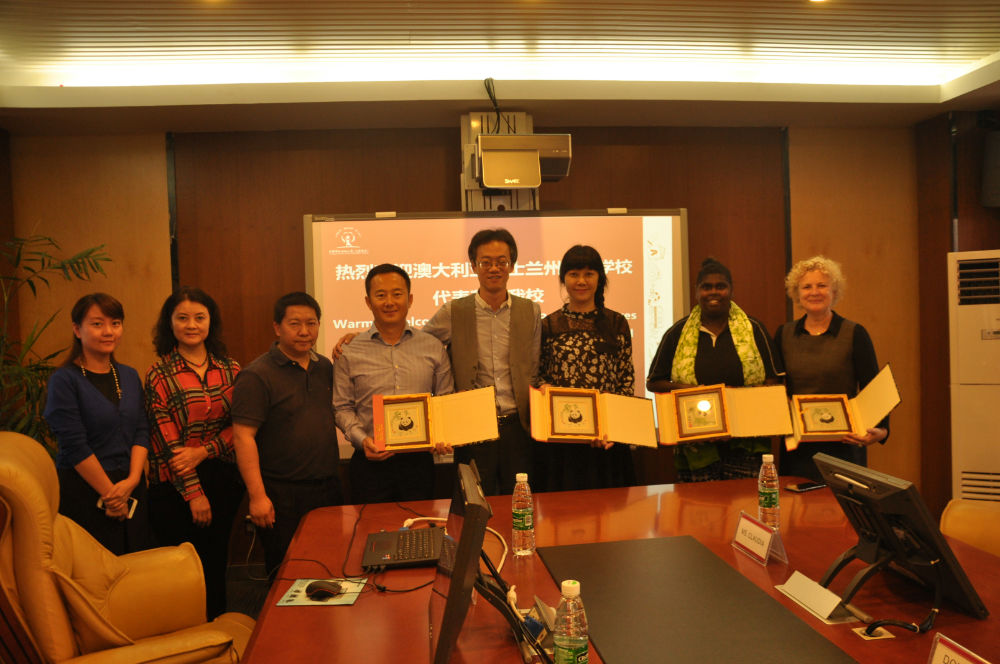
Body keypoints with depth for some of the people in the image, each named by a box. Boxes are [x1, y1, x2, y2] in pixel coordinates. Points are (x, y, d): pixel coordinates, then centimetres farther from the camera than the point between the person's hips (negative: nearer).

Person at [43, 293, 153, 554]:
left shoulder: (129, 376, 10)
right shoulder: (64, 380, -8)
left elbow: (141, 432, 5)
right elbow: (75, 446, -13)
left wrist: (132, 481, -9)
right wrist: (110, 493, -11)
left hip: (131, 489, 5)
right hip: (83, 492, -5)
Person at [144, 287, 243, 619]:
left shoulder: (230, 369, 5)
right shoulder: (159, 375, -4)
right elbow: (168, 441, -8)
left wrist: (204, 451, -15)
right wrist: (194, 492, -12)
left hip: (223, 477, 3)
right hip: (175, 486, -3)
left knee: (217, 564, 12)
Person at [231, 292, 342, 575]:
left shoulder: (325, 367, 10)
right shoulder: (257, 375, -11)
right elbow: (243, 437, -15)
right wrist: (257, 496, -20)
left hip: (329, 488, 6)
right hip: (283, 495, -6)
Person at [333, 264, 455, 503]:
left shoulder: (433, 348, 5)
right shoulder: (349, 353, 2)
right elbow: (342, 408, 3)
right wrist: (362, 439, -12)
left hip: (419, 460, 1)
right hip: (370, 463, -1)